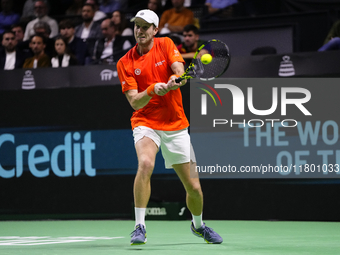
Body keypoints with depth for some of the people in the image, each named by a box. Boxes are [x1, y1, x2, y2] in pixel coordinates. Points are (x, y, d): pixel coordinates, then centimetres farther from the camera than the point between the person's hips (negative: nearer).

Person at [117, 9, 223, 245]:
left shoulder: (166, 45, 0)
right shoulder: (125, 63, -3)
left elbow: (179, 69, -17)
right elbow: (135, 102, -10)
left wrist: (175, 79, -41)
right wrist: (153, 90, -29)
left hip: (176, 126, 2)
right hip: (146, 123, -2)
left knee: (194, 187, 5)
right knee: (145, 164, -34)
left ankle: (198, 225, 36)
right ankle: (140, 227, -26)